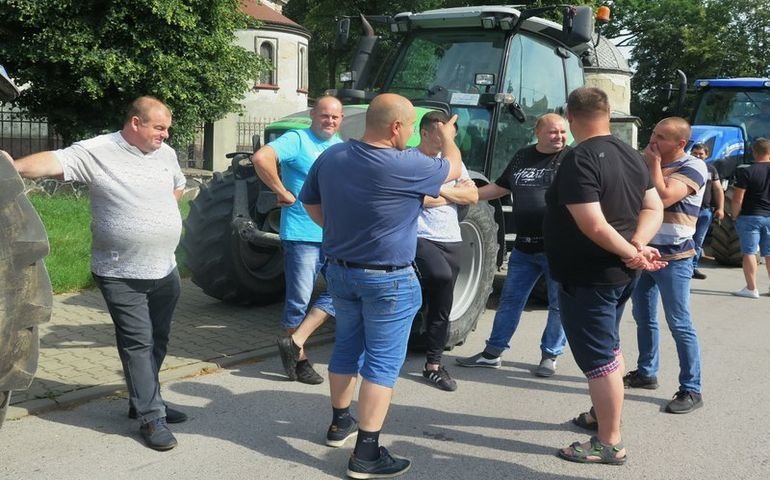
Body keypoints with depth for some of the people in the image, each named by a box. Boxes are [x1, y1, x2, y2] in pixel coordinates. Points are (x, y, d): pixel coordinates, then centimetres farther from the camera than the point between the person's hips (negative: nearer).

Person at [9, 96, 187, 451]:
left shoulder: (166, 154, 7)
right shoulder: (96, 152, -13)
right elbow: (54, 162, -27)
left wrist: (159, 212, 11)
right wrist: (13, 168, -44)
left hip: (165, 270, 7)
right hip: (122, 275, -6)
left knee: (157, 341, 15)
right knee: (137, 343, -3)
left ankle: (144, 401, 32)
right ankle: (151, 418, 4)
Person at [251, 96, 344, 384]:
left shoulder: (341, 147, 12)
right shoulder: (297, 140, -10)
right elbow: (261, 158, -26)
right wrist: (283, 193, -21)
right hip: (302, 234, -7)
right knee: (299, 300, 2)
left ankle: (295, 342, 7)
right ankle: (299, 359, 16)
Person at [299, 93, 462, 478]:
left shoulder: (331, 157, -3)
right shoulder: (407, 166, -20)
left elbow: (310, 203, 12)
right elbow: (453, 169, -1)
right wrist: (447, 138, 19)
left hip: (339, 269, 7)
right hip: (387, 279, -6)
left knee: (346, 347, 22)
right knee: (382, 362, 1)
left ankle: (340, 423, 36)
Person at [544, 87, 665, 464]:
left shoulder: (579, 160, -21)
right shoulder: (630, 154, 7)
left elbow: (594, 226, -28)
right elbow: (653, 209, 8)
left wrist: (629, 252, -15)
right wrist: (638, 245, -8)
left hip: (588, 277, -10)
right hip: (618, 274, 10)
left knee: (597, 357, -2)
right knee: (608, 347, 23)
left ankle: (609, 443, 6)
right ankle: (603, 413, 39)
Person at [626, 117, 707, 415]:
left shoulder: (693, 167, -12)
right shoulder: (649, 163, 11)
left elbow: (664, 198, -26)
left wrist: (654, 165, -16)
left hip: (673, 257, -8)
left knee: (679, 324, -5)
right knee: (643, 318, 16)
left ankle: (691, 390, 0)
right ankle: (646, 372, 30)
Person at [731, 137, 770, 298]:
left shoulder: (747, 171, -13)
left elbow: (737, 199, -15)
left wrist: (735, 216, -1)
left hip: (750, 217, -4)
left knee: (749, 252, 1)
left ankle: (751, 288, 2)